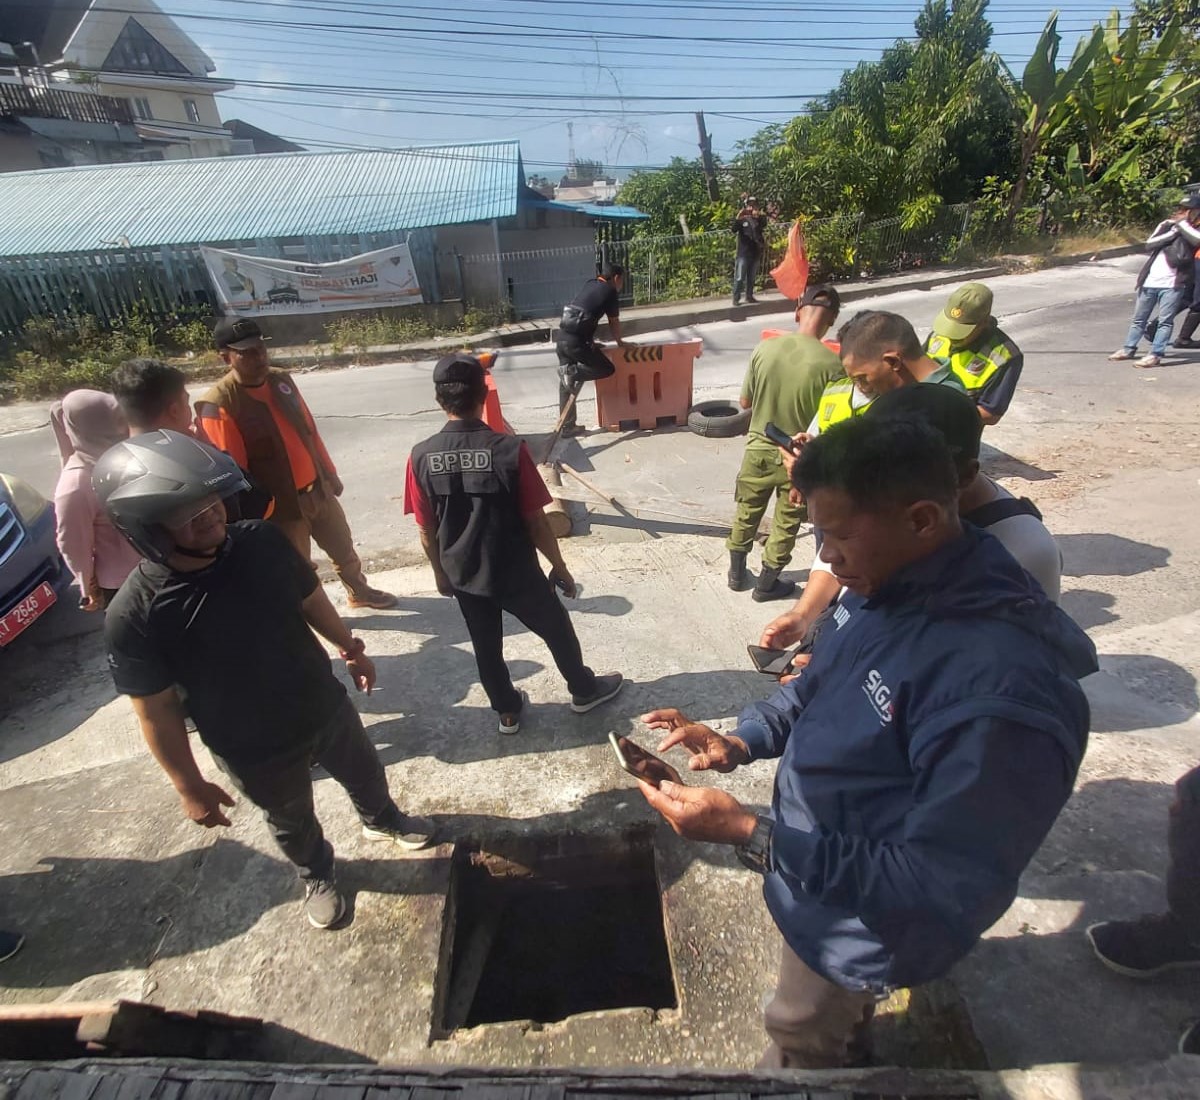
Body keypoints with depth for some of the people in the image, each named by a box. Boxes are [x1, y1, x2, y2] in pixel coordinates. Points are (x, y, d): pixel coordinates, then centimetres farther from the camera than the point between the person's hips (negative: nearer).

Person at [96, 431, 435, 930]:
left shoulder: (263, 542, -21)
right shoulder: (134, 616, -28)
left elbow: (310, 598, -3)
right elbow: (157, 712, -16)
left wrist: (351, 648, 9)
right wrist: (189, 786, -7)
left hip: (326, 706, 3)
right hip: (254, 751, -2)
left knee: (365, 774, 29)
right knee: (292, 822, 27)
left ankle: (383, 820, 63)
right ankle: (316, 874, 60)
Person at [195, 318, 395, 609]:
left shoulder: (281, 380, 2)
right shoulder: (219, 404, -20)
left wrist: (329, 473, 16)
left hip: (318, 490, 7)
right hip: (279, 506, -6)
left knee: (344, 549, 24)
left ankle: (359, 591, 48)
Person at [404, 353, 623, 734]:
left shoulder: (421, 457, -13)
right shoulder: (510, 449, -21)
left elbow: (427, 531, -4)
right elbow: (535, 522, -15)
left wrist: (441, 573, 13)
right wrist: (559, 566, 0)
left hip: (463, 575, 3)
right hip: (516, 572, -3)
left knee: (486, 646, 23)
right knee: (556, 629, 21)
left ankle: (508, 711, 41)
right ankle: (584, 690, 42)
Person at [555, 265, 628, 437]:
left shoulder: (590, 285, 22)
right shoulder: (611, 292, 1)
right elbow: (614, 323, 9)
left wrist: (590, 342, 34)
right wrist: (619, 342, 27)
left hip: (562, 337, 8)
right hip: (575, 341, -8)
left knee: (566, 384, 13)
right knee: (608, 369, 5)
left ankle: (567, 426, 17)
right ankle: (572, 371, -12)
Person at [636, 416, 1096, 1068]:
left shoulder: (999, 691, -39)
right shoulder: (891, 591, -12)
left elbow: (938, 896, -33)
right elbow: (818, 688, 4)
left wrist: (751, 835, -36)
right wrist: (738, 743, -11)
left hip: (861, 923, -6)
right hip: (819, 866, 7)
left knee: (801, 1038, 25)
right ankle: (847, 1038, 67)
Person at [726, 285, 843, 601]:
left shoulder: (765, 348, -11)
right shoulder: (831, 364, -19)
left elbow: (745, 402, 0)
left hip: (759, 449, 3)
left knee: (746, 515, 21)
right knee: (786, 524, 17)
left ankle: (736, 574, 37)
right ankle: (766, 584, 31)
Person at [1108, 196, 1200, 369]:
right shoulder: (1166, 225, 13)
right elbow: (1149, 244, 1)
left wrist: (1181, 223, -13)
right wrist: (1173, 231, -7)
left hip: (1173, 284, -4)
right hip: (1150, 281, 4)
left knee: (1165, 320, -9)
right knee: (1139, 318, 14)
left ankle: (1155, 354, -11)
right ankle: (1129, 348, 25)